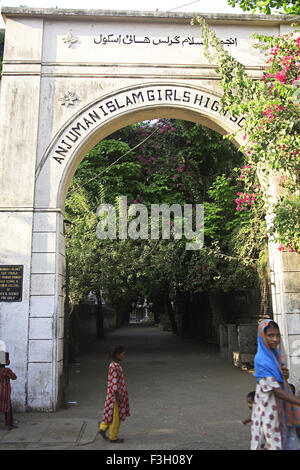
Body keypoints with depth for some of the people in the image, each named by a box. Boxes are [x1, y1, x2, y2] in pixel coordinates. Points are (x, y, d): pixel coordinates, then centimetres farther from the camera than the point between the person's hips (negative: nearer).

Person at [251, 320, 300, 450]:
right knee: (270, 444, 0)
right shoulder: (261, 359, -19)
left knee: (287, 441, 11)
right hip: (268, 406, -7)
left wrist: (285, 375, -8)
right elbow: (274, 389, -22)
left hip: (281, 405, 7)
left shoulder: (277, 354, 5)